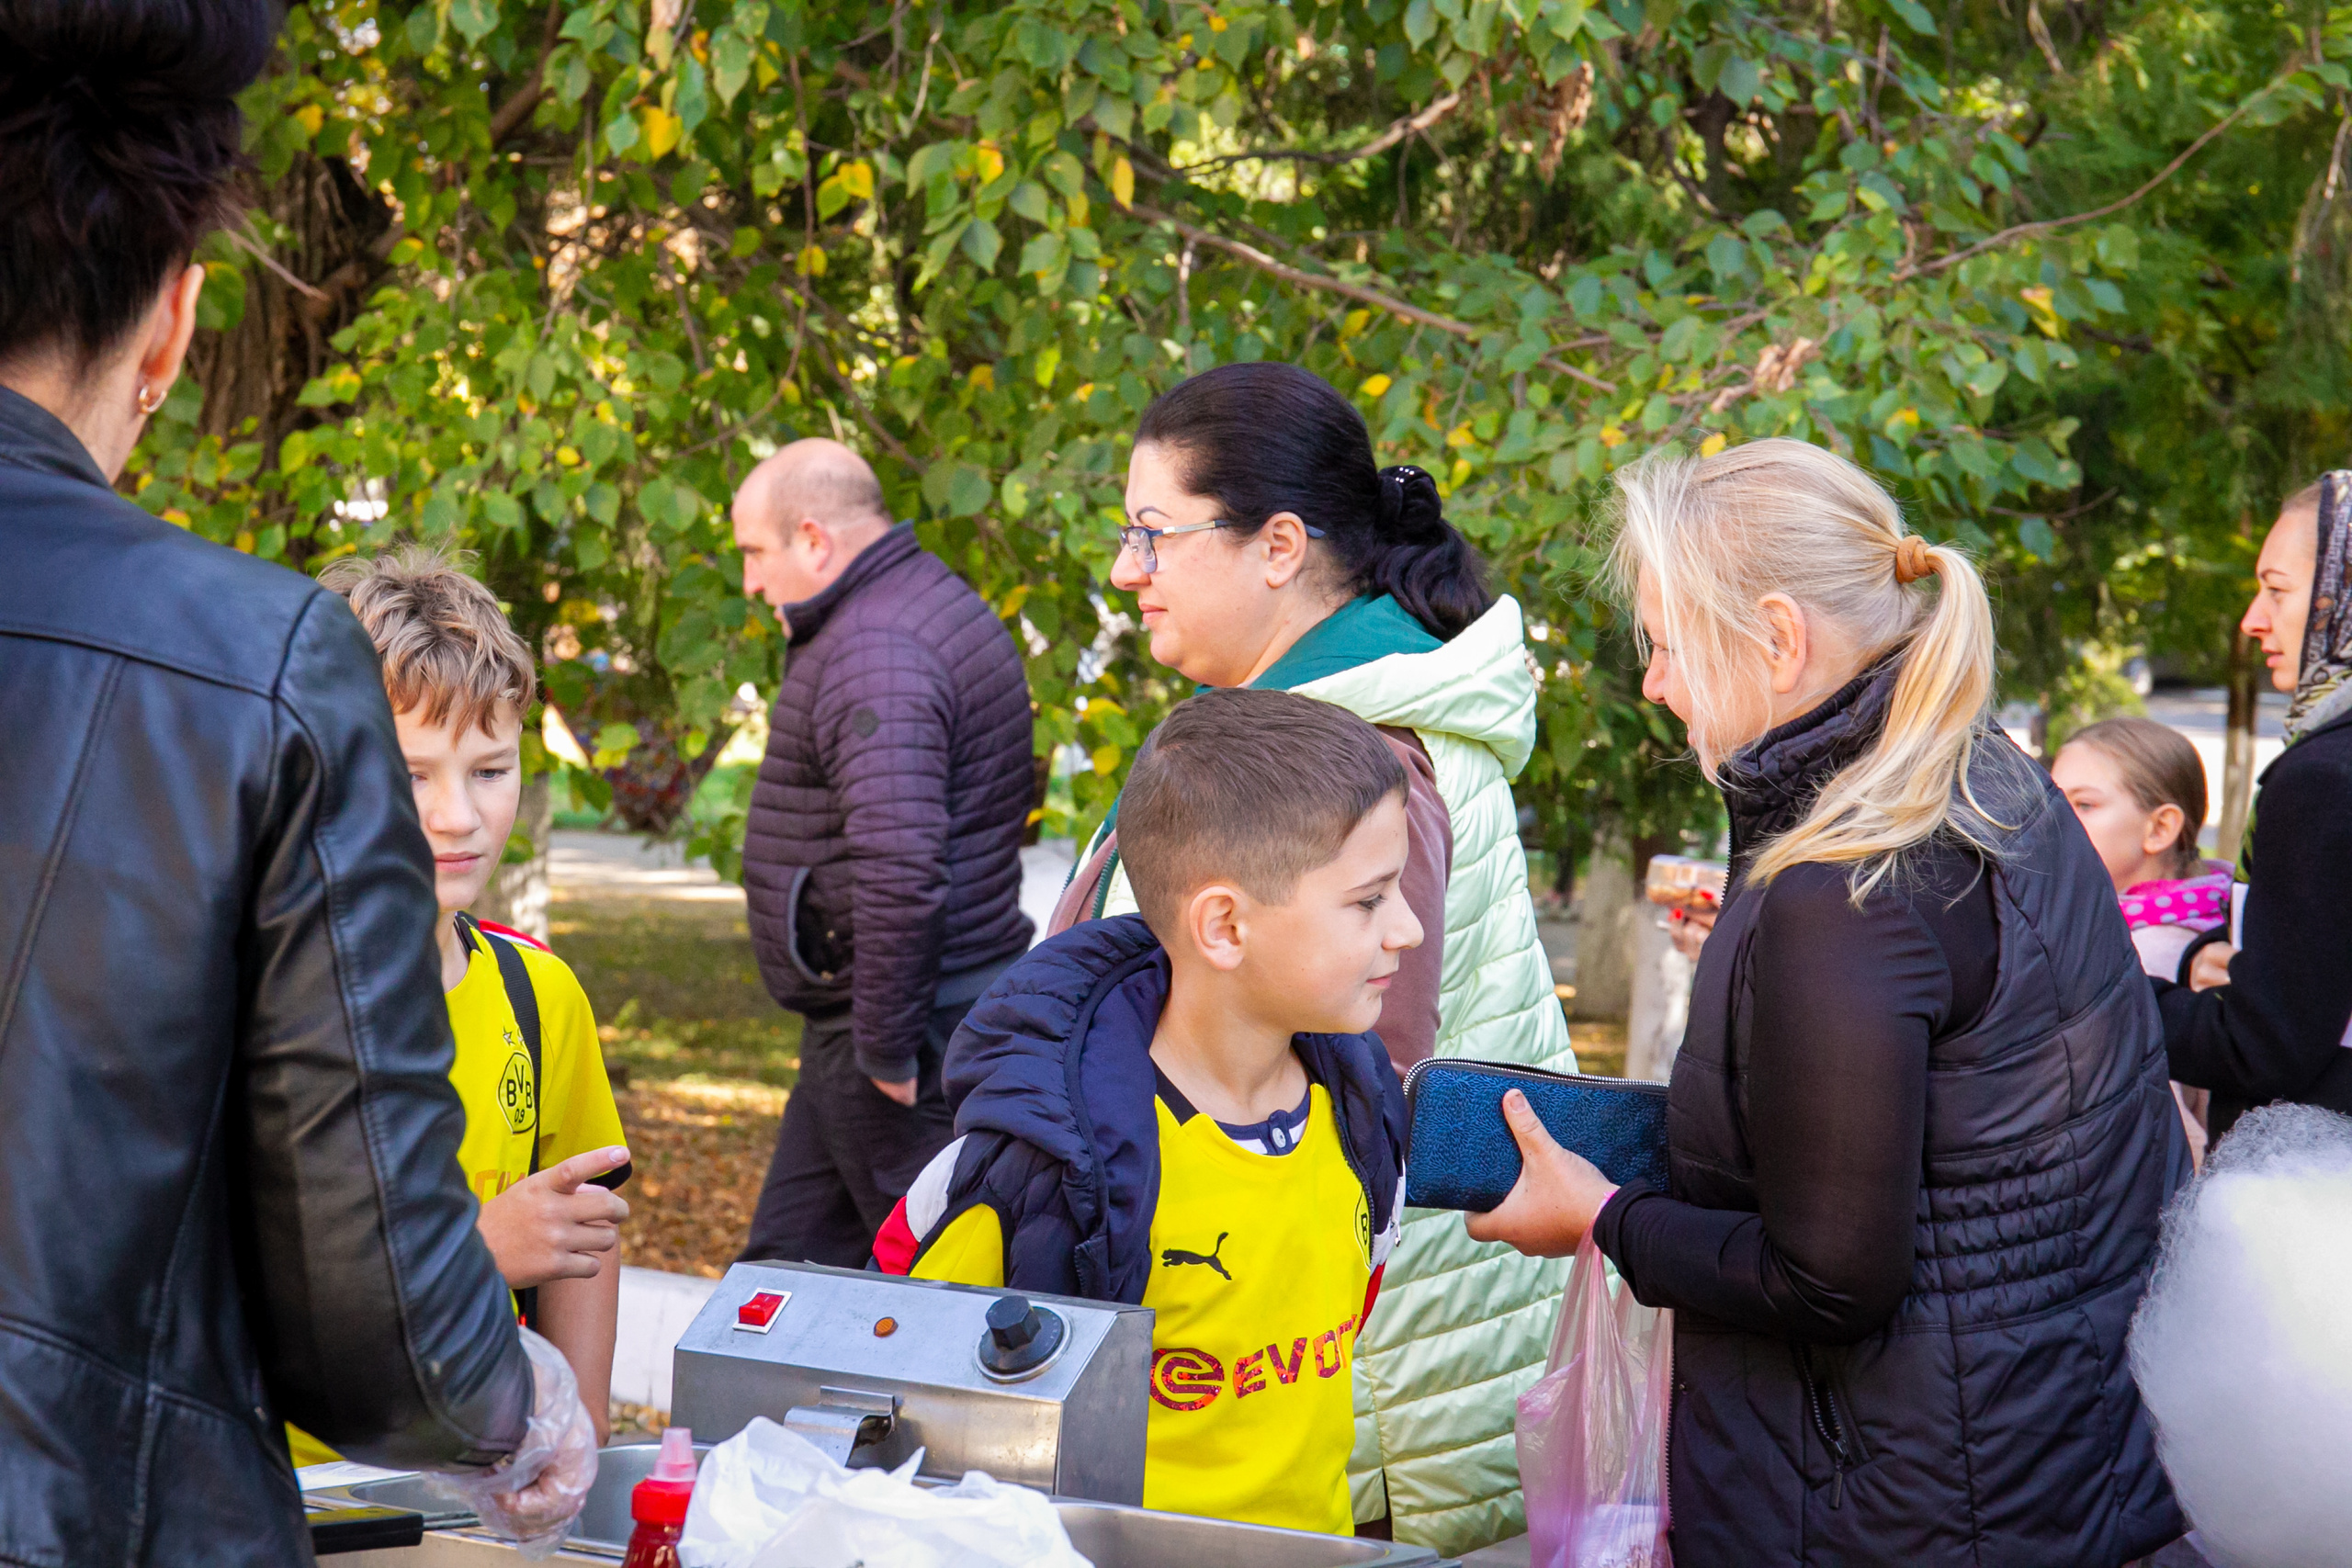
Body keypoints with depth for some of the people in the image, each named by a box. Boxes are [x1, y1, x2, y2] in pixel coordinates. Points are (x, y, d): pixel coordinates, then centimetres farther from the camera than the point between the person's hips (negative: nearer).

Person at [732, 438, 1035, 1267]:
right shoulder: (945, 607, 15)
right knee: (789, 1264, 15)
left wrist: (886, 1049, -22)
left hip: (915, 1017, -11)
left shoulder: (875, 655, -20)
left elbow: (898, 871, -31)